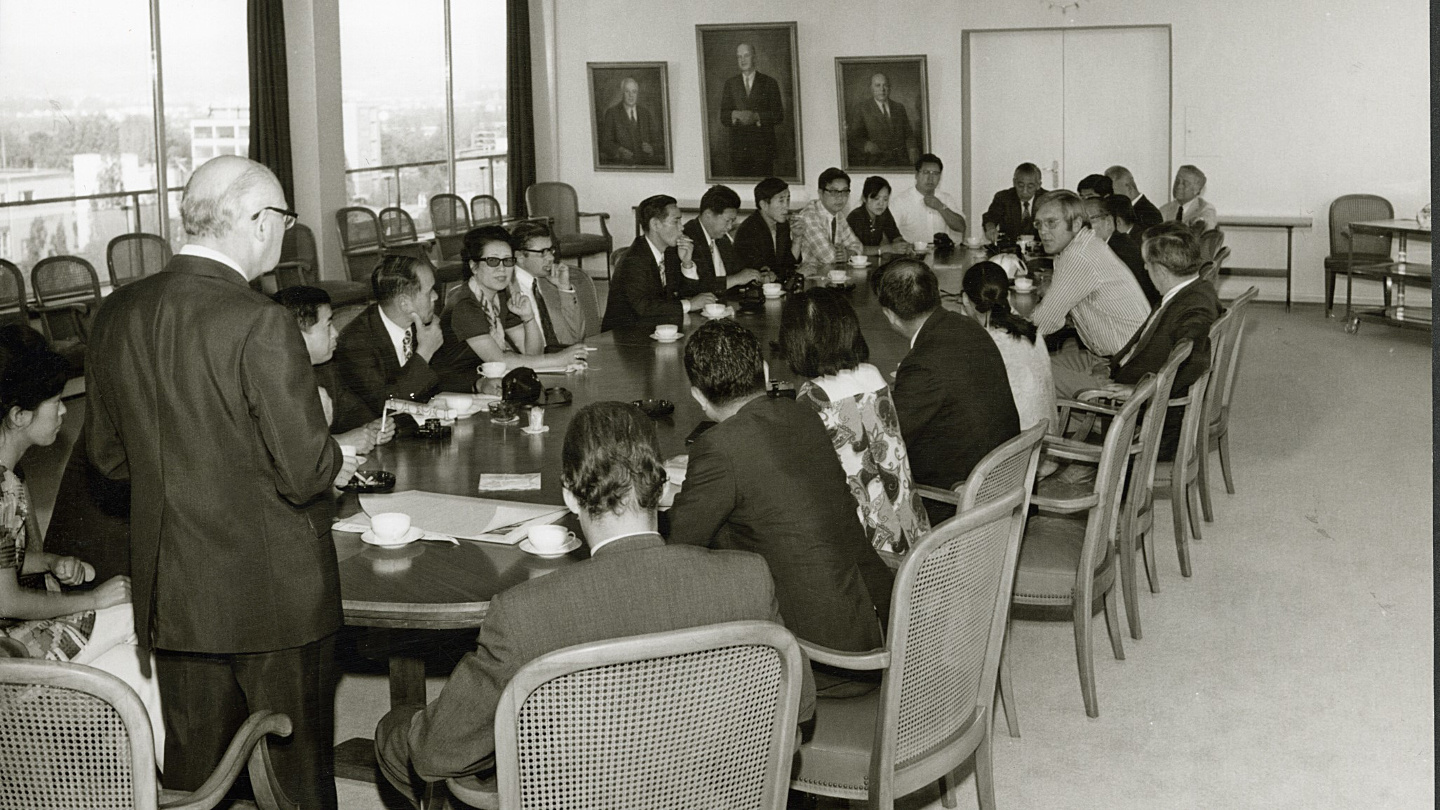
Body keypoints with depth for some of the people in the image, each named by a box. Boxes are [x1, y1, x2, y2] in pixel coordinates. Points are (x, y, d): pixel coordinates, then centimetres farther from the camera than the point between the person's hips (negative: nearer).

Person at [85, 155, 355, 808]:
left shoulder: (116, 314, 0)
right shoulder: (259, 323, -21)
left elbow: (107, 453, 10)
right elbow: (304, 472, -19)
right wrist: (334, 466, 3)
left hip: (169, 591, 6)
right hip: (270, 591, -6)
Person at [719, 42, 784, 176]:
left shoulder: (769, 83, 7)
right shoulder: (730, 84, 13)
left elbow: (778, 116, 1)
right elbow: (723, 118, 8)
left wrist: (756, 117, -15)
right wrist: (736, 115, -15)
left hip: (763, 147, -1)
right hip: (738, 146, 2)